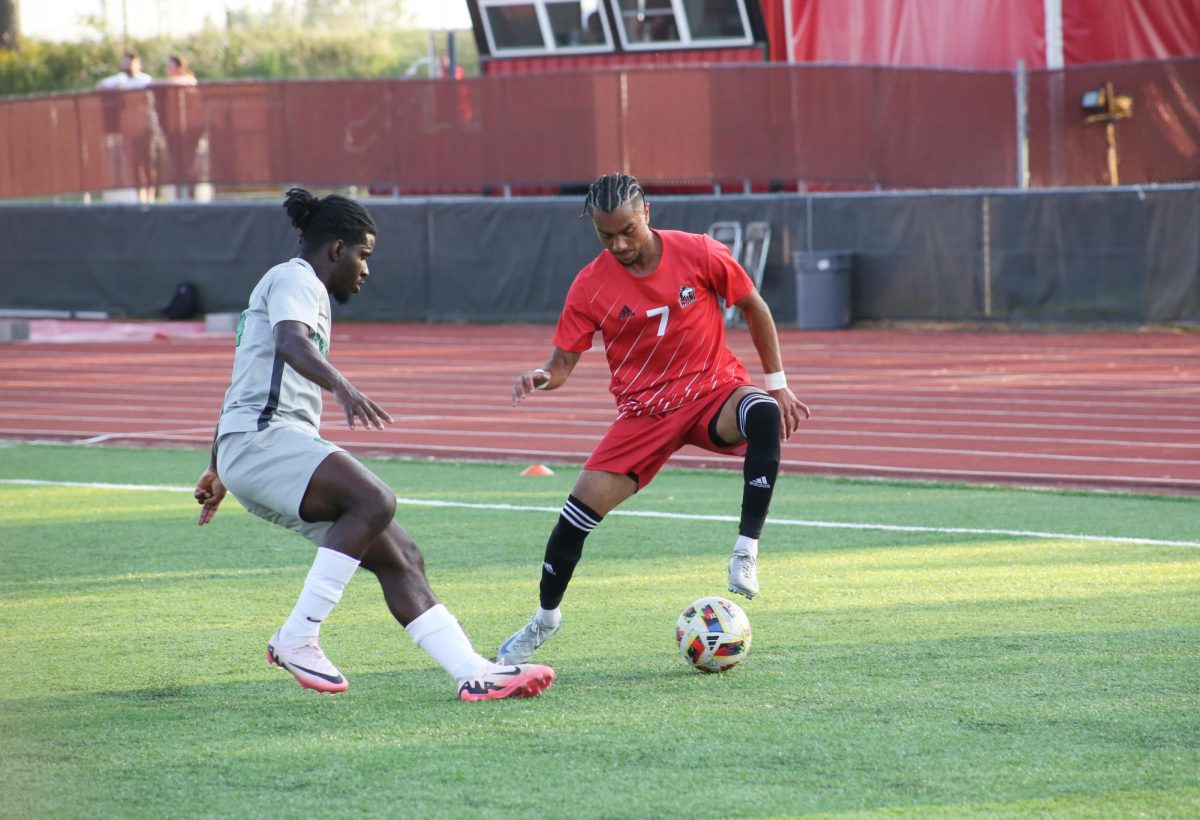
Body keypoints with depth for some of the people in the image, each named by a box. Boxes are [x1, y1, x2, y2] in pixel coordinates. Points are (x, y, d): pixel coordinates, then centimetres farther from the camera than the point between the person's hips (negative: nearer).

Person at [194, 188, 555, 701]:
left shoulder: (294, 284, 29)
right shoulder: (294, 279, -3)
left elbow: (244, 387, 38)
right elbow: (290, 341, -27)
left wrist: (219, 470, 46)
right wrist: (341, 387, -44)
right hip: (261, 437, -10)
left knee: (399, 558, 0)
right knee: (374, 501, -30)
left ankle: (473, 673, -8)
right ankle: (296, 640, -25)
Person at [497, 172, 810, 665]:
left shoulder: (699, 255, -10)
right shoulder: (591, 286, -8)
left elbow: (755, 309, 4)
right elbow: (564, 361, -4)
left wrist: (777, 384, 3)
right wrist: (542, 378, -28)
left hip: (715, 392, -1)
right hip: (645, 411, 1)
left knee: (765, 416, -36)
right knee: (582, 505, -9)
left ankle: (746, 553, -28)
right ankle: (545, 618, 16)